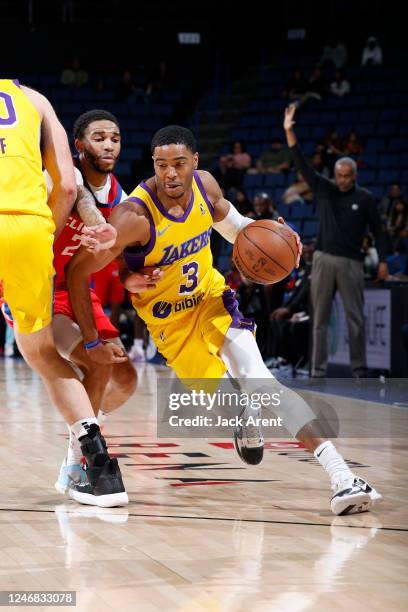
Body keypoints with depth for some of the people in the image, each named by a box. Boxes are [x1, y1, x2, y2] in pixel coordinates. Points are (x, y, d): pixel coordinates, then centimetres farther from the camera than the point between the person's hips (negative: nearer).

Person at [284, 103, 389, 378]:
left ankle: (359, 370, 9)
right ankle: (318, 371, 9)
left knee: (356, 319, 1)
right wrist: (289, 131, -11)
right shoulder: (324, 189, 5)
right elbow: (302, 164, -1)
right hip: (324, 259, 2)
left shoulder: (365, 198, 0)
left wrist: (383, 260, -5)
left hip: (351, 262, -2)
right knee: (320, 319, 4)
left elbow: (377, 230, 3)